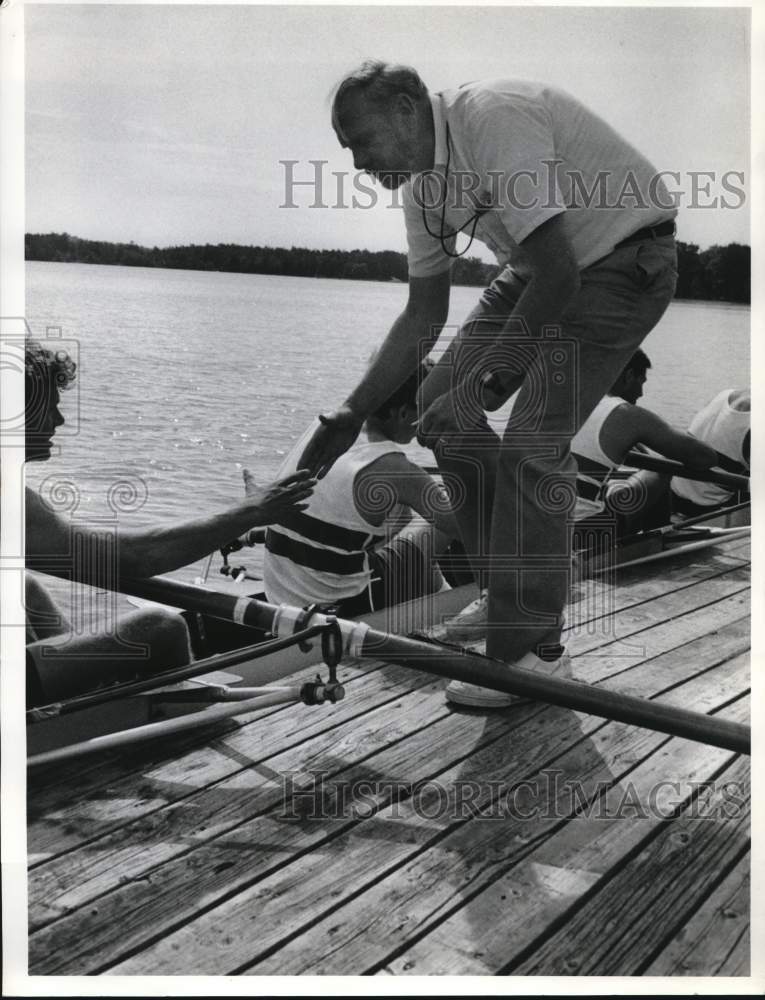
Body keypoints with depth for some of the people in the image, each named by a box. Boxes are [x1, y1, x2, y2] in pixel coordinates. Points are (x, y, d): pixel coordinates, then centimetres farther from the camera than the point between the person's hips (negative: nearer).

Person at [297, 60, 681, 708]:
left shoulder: (496, 121, -26)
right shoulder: (423, 183, 2)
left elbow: (557, 274, -29)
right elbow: (425, 315, 9)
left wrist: (478, 383, -25)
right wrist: (354, 412, 4)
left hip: (624, 260, -9)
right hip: (541, 271, 9)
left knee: (532, 441, -20)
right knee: (441, 406, 1)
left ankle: (534, 649, -7)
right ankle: (499, 594, 15)